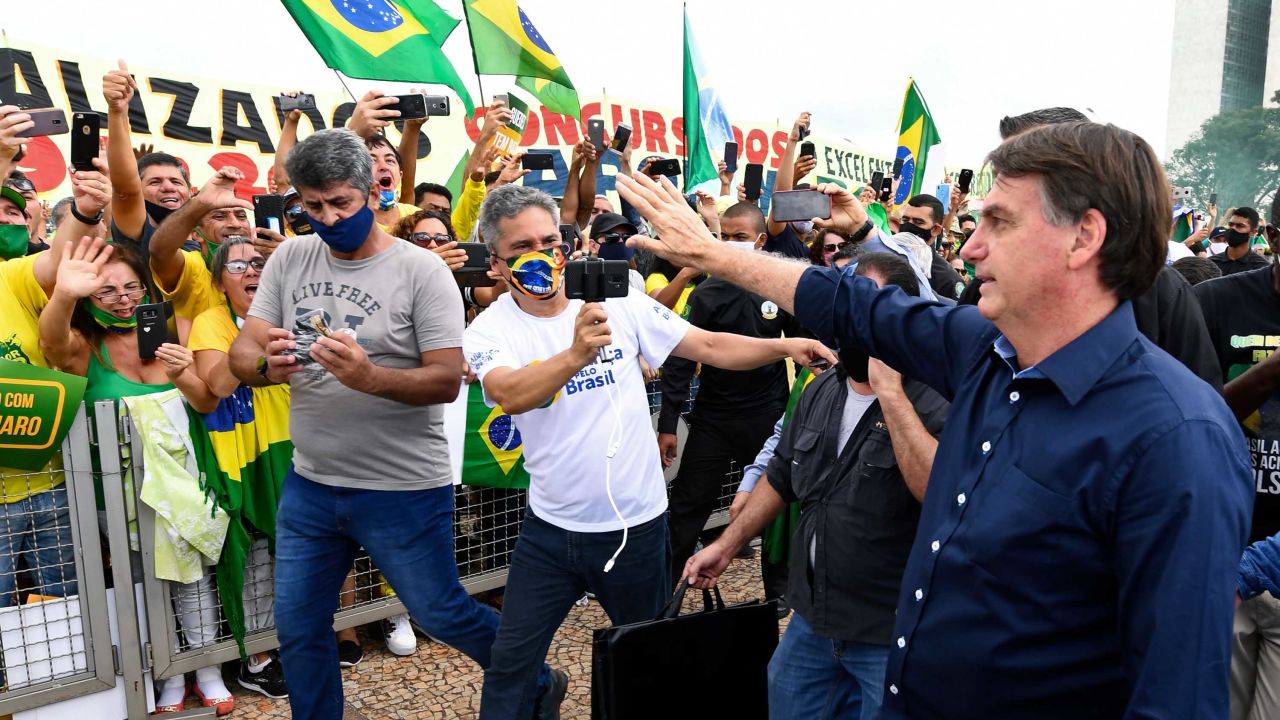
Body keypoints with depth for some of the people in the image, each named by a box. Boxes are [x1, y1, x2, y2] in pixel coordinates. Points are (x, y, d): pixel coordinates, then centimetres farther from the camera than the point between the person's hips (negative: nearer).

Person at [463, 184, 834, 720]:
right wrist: (576, 354, -49)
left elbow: (710, 346, -6)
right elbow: (511, 395, -31)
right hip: (550, 528, 0)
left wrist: (785, 346, -21)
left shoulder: (617, 301, -7)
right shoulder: (490, 330, -10)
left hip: (635, 523, 1)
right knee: (511, 662, 11)